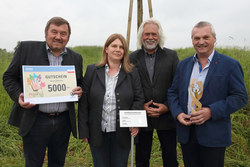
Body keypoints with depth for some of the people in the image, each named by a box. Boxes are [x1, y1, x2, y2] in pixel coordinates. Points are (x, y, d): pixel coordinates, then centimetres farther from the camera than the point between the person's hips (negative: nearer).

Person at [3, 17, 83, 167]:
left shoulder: (76, 58, 7)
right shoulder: (26, 48, -2)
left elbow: (80, 84, 17)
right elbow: (9, 77, 2)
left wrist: (79, 92, -6)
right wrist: (18, 96, -15)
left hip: (64, 121, 3)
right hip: (35, 121, -2)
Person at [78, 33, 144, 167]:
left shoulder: (132, 73, 2)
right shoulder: (92, 71, 0)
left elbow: (139, 99, 2)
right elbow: (84, 102, 0)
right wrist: (83, 130, -3)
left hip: (122, 134, 0)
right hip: (97, 133, 0)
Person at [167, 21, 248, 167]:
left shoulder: (230, 65, -5)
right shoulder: (184, 64, 9)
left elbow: (241, 97, -8)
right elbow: (173, 92, 11)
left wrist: (211, 112, -19)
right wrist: (177, 113, -7)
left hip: (213, 135, -4)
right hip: (186, 132, 4)